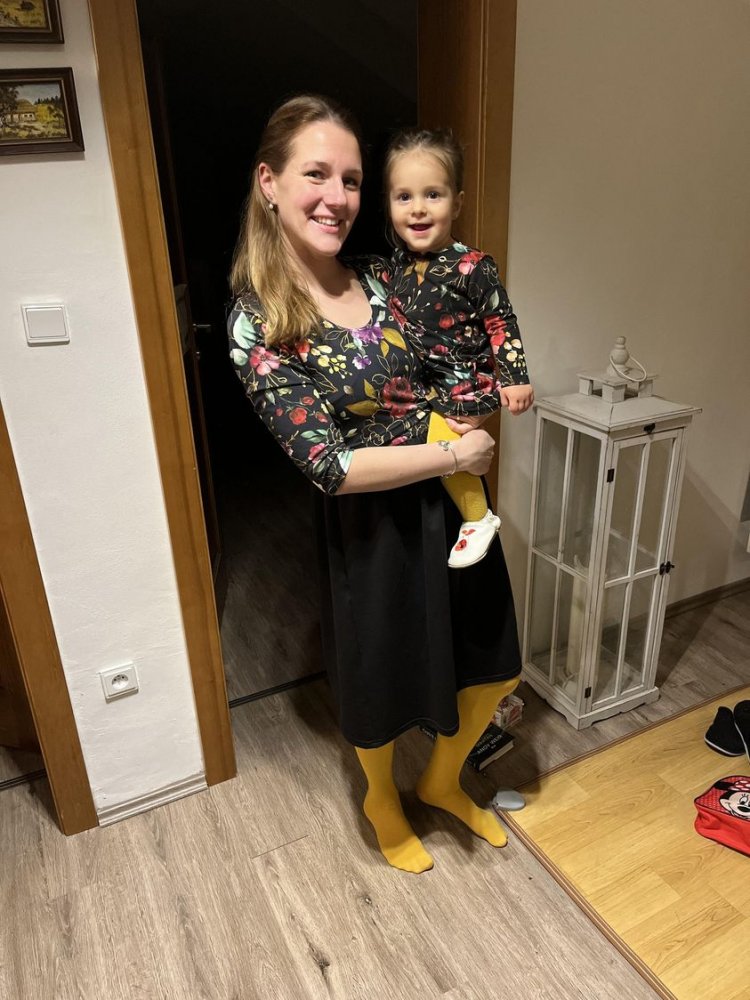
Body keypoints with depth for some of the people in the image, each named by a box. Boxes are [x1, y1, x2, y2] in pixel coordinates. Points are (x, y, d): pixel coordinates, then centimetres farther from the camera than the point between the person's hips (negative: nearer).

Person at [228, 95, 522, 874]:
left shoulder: (382, 278, -1)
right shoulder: (257, 324, -17)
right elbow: (331, 466, -22)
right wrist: (454, 454, -18)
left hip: (453, 504, 6)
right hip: (372, 529, -5)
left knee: (493, 666, 21)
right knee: (383, 681, 18)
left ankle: (442, 781, 51)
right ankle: (382, 802, 53)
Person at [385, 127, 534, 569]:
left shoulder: (472, 266, -19)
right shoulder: (399, 261, 0)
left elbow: (501, 321, -14)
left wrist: (515, 379, -15)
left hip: (465, 384, -7)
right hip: (422, 379, 8)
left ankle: (479, 519, 7)